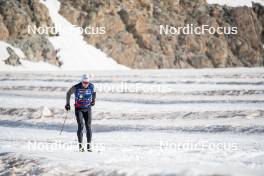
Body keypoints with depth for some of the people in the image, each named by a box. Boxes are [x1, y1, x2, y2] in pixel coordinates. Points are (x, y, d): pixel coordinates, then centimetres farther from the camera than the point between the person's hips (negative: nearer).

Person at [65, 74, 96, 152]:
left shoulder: (91, 86, -6)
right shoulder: (76, 87, -14)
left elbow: (94, 92, 19)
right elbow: (68, 93, 4)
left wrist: (93, 100, 22)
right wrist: (67, 104, 5)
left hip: (88, 109, 2)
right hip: (79, 109, -2)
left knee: (88, 126, -3)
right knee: (81, 126, -13)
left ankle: (89, 145, 2)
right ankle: (80, 145, -6)